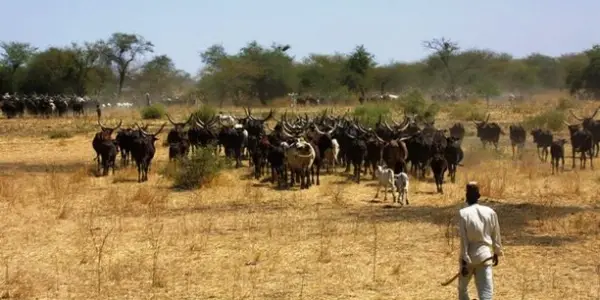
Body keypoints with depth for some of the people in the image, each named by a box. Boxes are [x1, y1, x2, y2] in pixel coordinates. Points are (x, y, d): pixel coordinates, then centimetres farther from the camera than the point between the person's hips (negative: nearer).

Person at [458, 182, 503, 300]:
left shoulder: (463, 213, -11)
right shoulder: (490, 212, 0)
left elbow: (463, 239, -12)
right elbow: (496, 235, 10)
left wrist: (464, 261, -10)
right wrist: (497, 253, 25)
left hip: (469, 257, -2)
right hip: (485, 255, 2)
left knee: (462, 288, 22)